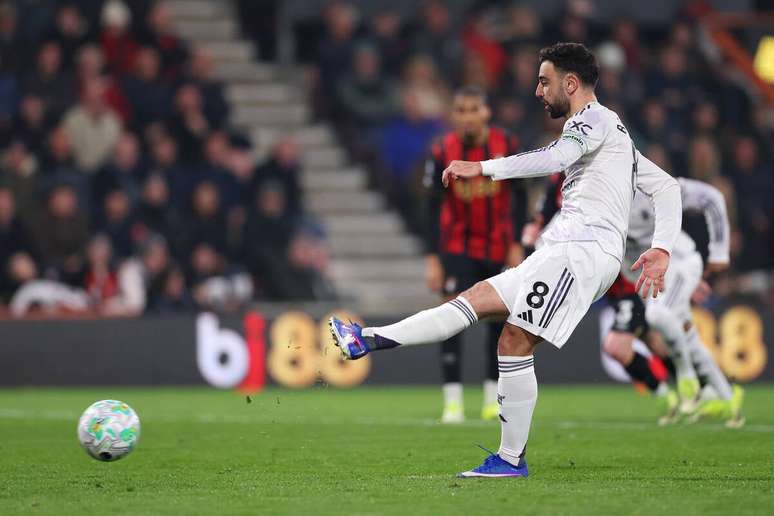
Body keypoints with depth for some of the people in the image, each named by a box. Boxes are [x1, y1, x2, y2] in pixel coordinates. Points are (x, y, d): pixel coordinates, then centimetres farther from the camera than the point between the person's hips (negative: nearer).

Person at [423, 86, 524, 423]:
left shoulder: (506, 145, -9)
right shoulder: (443, 151, -12)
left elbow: (519, 196, -2)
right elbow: (433, 206, -8)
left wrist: (516, 245, -7)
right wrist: (432, 258, -11)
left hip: (498, 247, 2)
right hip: (457, 246, -2)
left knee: (500, 316, 5)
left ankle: (493, 398, 17)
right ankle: (452, 401, -11)